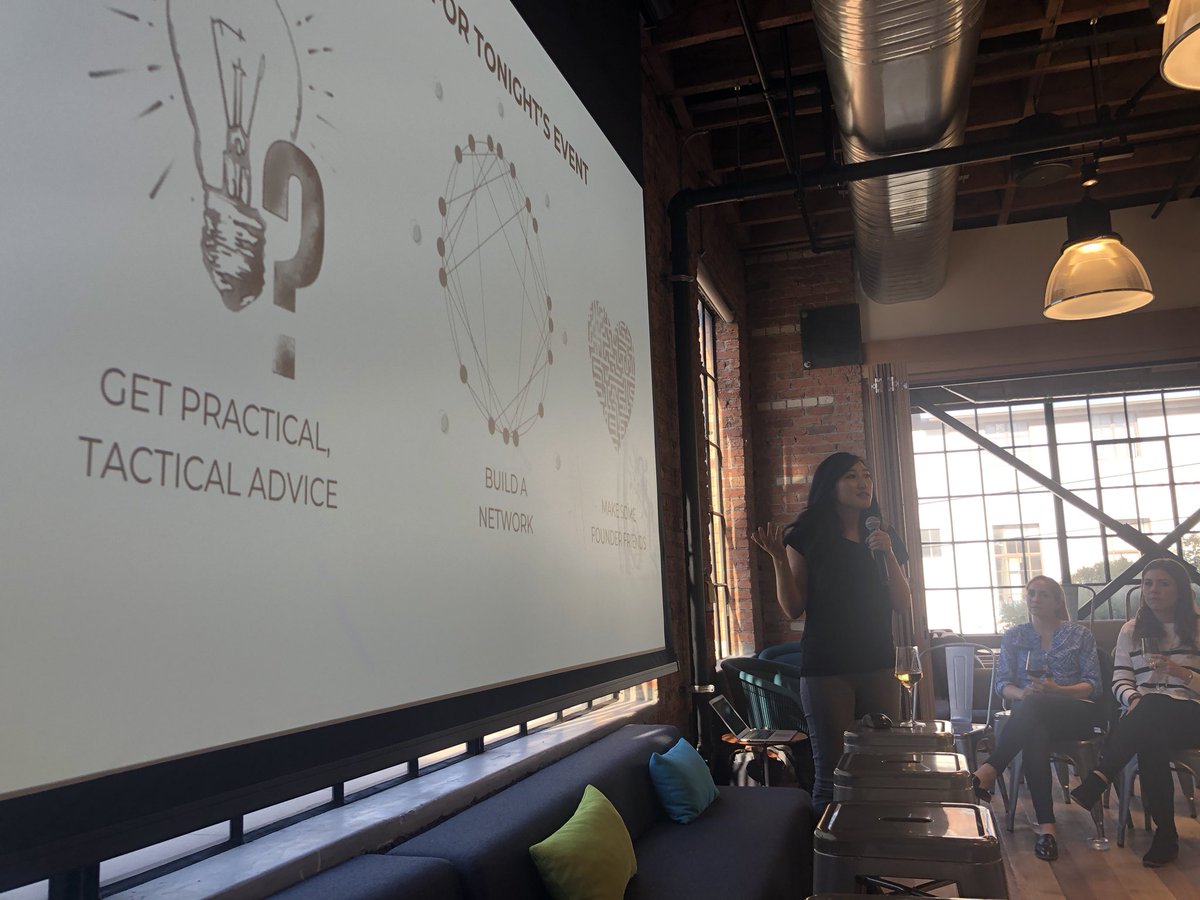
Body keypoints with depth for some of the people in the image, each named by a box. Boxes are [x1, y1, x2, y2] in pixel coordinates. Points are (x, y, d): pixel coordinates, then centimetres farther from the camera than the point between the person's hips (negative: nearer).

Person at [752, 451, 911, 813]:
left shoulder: (884, 539, 11)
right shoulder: (807, 537, -2)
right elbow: (794, 610, -4)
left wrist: (888, 554, -7)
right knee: (832, 773, -3)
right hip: (827, 670, -4)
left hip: (878, 666, 4)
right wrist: (779, 558, -17)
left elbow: (903, 605, 6)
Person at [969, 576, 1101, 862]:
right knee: (1034, 733, -37)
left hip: (1075, 713, -1)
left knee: (1032, 706, -37)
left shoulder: (1079, 634, 12)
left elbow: (1093, 685, 3)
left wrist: (1057, 690, -16)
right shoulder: (1013, 636, 16)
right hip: (1032, 716, 1)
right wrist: (1023, 693, -17)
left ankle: (990, 770, -43)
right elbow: (1002, 684, 7)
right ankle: (1045, 826, -42)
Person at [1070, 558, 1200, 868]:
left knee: (1153, 706, -39)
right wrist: (1134, 700, -14)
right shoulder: (1131, 630, 16)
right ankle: (1165, 835, -29)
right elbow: (1120, 682, 7)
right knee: (1151, 741, -36)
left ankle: (1098, 780, -42)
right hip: (1146, 720, 3)